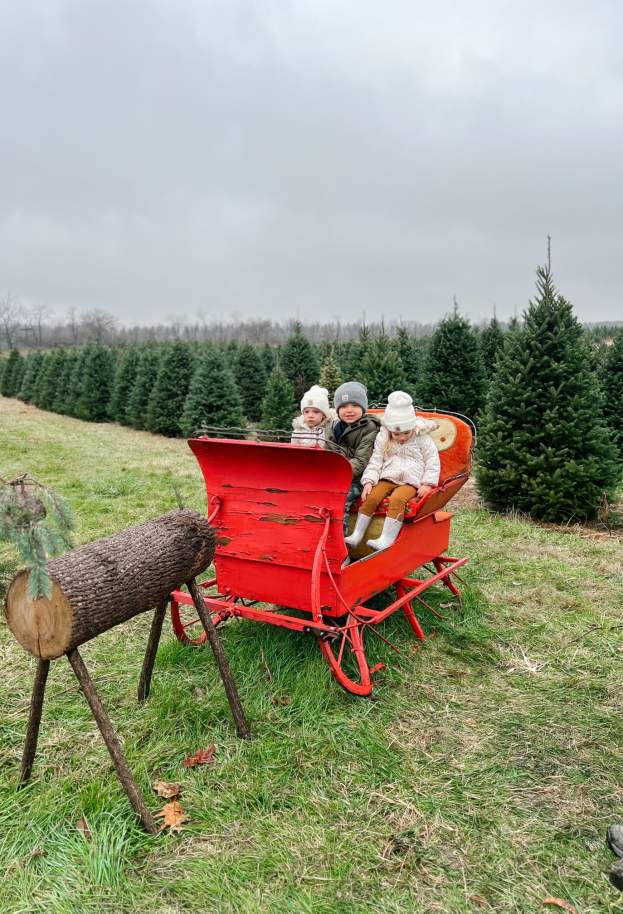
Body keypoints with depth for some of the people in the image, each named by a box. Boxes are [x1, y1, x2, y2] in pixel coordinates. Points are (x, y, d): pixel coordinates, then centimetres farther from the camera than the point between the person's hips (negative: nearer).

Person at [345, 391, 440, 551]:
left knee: (397, 499, -34)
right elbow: (375, 462, 7)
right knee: (371, 497, -24)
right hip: (387, 479, 3)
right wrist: (369, 481, -8)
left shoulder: (423, 440, 3)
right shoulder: (383, 440, 9)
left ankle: (387, 540, -36)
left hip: (411, 482, -3)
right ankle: (356, 536, -19)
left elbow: (433, 463, 5)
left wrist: (427, 484, -6)